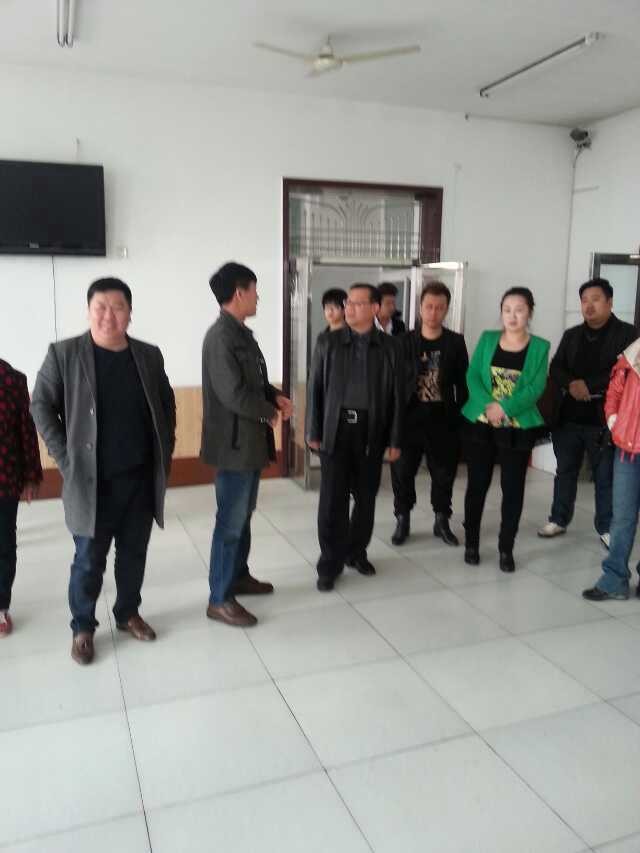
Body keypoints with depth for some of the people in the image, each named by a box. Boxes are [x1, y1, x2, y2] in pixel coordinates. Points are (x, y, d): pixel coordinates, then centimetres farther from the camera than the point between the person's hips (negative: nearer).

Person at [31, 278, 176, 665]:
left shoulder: (149, 355, 3)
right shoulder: (64, 354, -6)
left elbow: (167, 404, 14)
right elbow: (41, 405, -1)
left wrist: (165, 452, 7)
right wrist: (65, 457, -7)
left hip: (142, 478, 3)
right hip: (92, 480, -3)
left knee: (134, 553, 15)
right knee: (89, 560, 6)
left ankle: (128, 613, 35)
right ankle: (83, 628, 26)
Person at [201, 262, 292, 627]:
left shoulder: (243, 333, 12)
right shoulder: (221, 337, -20)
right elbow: (234, 394, -26)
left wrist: (276, 396, 2)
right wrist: (270, 413, -11)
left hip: (251, 440, 10)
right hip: (234, 443, -10)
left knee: (243, 515, 20)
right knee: (231, 521, -2)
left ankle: (239, 576, 35)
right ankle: (220, 599, 9)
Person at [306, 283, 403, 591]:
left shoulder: (389, 347, 2)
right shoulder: (328, 343, 2)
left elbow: (396, 396, 3)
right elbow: (315, 389, 3)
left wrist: (395, 439, 0)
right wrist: (313, 431, -1)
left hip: (371, 431, 1)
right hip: (336, 429, -1)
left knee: (366, 497, 11)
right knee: (333, 498, -1)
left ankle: (357, 551, 30)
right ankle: (330, 562, 11)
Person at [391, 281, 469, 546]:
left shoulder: (455, 342, 1)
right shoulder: (404, 341, 0)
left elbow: (463, 383, 3)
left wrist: (462, 416, -3)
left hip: (443, 419, 1)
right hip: (409, 418, 0)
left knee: (444, 472, 10)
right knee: (402, 472, 6)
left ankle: (442, 521, 27)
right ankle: (402, 520, 23)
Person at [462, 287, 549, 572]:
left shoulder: (540, 347, 0)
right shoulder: (487, 339, 4)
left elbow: (536, 388, -9)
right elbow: (472, 376, -4)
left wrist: (505, 407, -22)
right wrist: (487, 405, -19)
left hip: (518, 429, -1)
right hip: (479, 425, 1)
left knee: (513, 488, 4)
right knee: (477, 485, 8)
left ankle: (506, 549, 19)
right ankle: (471, 543, 23)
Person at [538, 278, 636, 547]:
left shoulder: (626, 333, -3)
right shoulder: (571, 335, 11)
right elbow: (555, 369, 5)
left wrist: (589, 385, -19)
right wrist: (571, 384, -15)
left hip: (604, 419, -4)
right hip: (569, 417, 4)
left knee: (606, 476, 6)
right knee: (565, 471, 14)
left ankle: (606, 527, 21)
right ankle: (559, 520, 28)